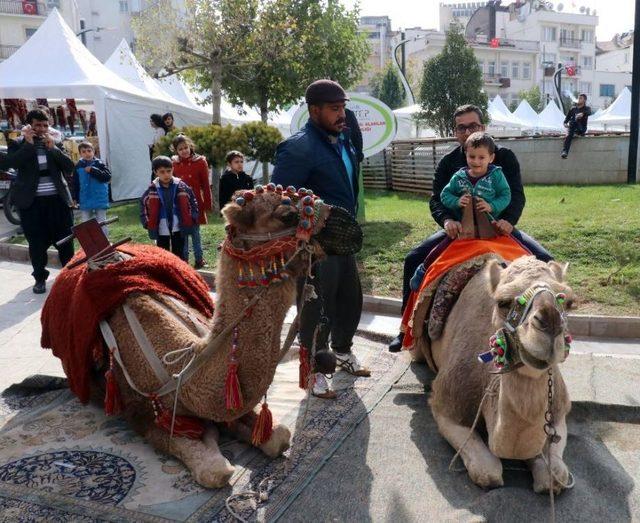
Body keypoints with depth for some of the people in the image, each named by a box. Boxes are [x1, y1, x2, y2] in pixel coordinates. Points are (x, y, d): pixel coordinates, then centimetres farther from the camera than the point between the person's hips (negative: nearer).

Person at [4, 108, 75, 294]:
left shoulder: (55, 144, 8)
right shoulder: (18, 144, 3)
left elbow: (70, 167, -3)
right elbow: (11, 163, -15)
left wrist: (53, 148, -12)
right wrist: (29, 143, -15)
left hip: (57, 199, 2)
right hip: (31, 202, -1)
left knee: (65, 239, 7)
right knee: (37, 242, 3)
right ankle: (40, 278, 17)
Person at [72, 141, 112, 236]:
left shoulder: (99, 164, -5)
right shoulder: (78, 166, 2)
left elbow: (108, 176, -16)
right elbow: (75, 184, 6)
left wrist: (92, 170, -19)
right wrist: (75, 198, 4)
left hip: (100, 199, -2)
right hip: (85, 201, 2)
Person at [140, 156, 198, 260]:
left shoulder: (180, 186, -4)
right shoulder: (152, 189, -4)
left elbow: (192, 201, 4)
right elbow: (143, 204, 7)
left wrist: (192, 218, -3)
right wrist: (147, 222, 1)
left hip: (178, 227, 0)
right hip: (161, 229, 0)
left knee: (179, 254, 9)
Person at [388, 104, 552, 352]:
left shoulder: (504, 156, 0)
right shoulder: (448, 162, 2)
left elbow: (517, 194, -10)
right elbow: (436, 199, -6)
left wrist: (509, 219, -31)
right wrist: (446, 220, -29)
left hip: (498, 226, 0)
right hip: (460, 228, 1)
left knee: (543, 259, -20)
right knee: (413, 259, -16)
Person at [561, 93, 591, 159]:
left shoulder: (587, 108, 13)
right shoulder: (573, 109, 23)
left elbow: (589, 113, -11)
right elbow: (567, 118, 18)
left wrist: (582, 114, -35)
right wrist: (565, 123, -7)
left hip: (581, 129, -2)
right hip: (572, 127, 2)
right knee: (569, 135, -35)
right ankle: (564, 152, -53)